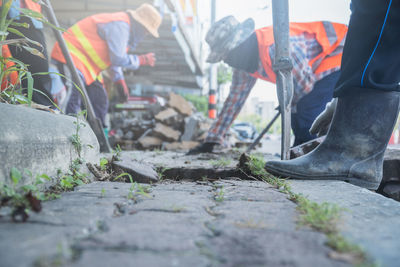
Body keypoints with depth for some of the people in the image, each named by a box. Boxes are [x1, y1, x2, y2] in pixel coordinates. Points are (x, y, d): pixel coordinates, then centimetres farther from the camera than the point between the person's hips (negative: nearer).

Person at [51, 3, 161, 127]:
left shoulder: (124, 26, 14)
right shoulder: (120, 26, -20)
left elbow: (114, 56, 22)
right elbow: (118, 59, -24)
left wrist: (119, 80, 13)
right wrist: (142, 60, -10)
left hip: (85, 63, 11)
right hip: (69, 56, -11)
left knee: (100, 101, 12)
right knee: (73, 103, -23)